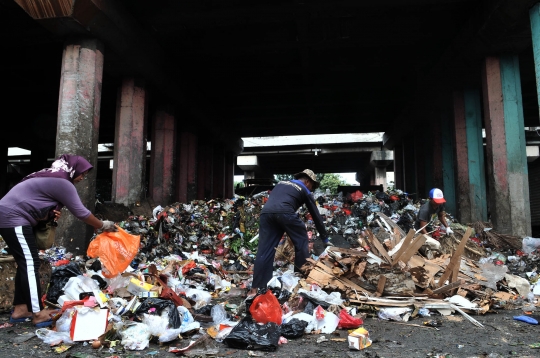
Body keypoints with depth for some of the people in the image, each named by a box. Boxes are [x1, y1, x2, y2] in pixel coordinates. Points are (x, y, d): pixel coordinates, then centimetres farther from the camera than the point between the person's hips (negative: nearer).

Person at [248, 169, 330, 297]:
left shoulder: (281, 183, 37)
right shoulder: (304, 191, 24)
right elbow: (316, 215, 28)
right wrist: (325, 239, 36)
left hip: (266, 212, 5)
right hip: (284, 212, -4)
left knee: (264, 250, 8)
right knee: (301, 241, 18)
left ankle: (255, 288, 7)